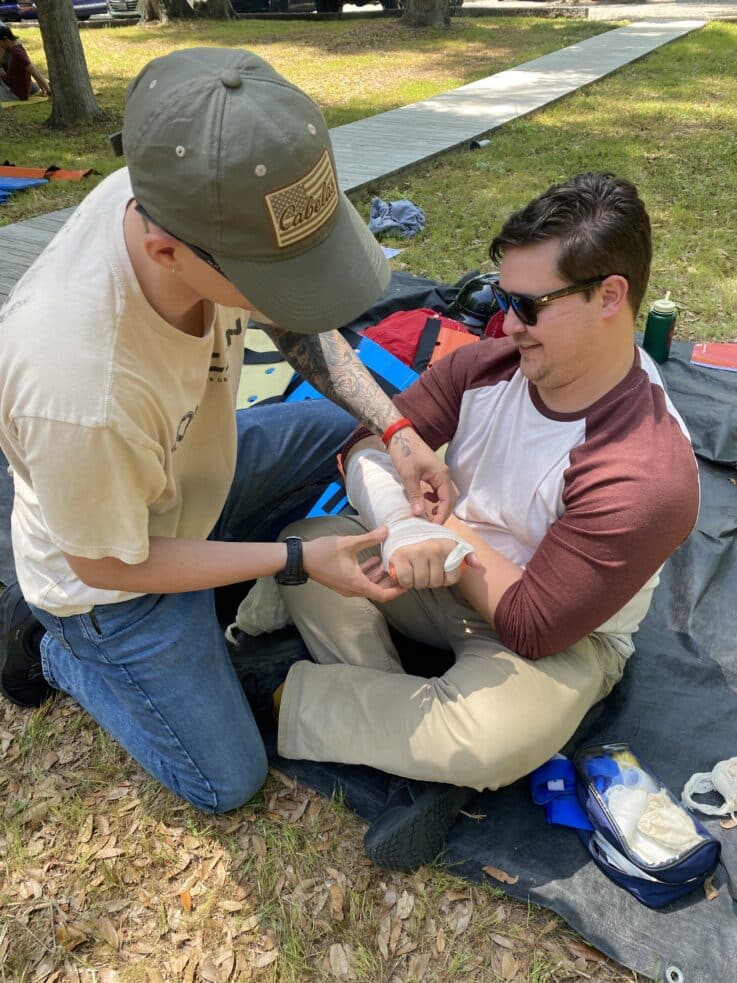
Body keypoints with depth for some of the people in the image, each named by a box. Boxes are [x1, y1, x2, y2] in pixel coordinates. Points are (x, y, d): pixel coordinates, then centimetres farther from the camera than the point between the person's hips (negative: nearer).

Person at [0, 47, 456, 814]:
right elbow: (105, 566, -24)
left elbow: (297, 323, -7)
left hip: (194, 469, 6)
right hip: (117, 565, -5)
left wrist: (393, 430, -17)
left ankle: (218, 575, 13)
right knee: (227, 782, 6)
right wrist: (299, 561, -22)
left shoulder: (189, 198, -26)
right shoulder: (81, 393, -44)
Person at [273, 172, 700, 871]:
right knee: (306, 547, -14)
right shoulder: (488, 364, -12)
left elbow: (533, 629, -25)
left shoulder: (648, 477, -29)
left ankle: (281, 701, -11)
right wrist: (406, 529, -31)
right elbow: (365, 447, -10)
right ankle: (426, 757, -15)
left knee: (490, 743, -36)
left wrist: (445, 530, -17)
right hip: (444, 585, 6)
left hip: (563, 642, -5)